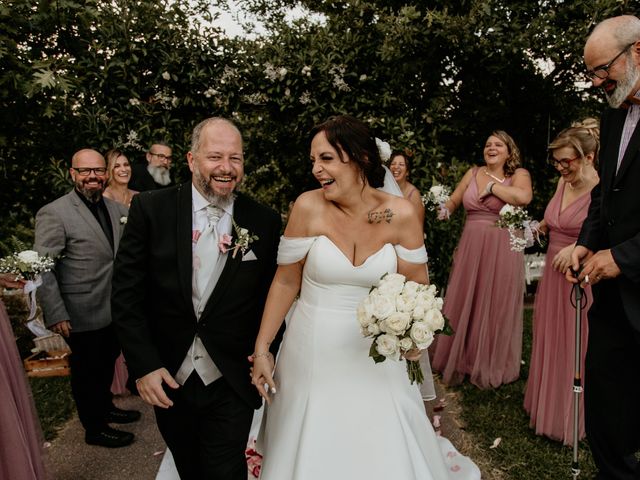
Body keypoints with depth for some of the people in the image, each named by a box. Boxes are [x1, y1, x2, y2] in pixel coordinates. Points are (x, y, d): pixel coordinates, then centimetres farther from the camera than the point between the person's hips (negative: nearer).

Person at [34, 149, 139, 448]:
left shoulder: (115, 208, 4)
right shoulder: (54, 213, -16)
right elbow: (42, 269, -16)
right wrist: (56, 315, -19)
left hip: (115, 309, 6)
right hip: (83, 315, -6)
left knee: (107, 364, 24)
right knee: (87, 372, 12)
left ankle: (106, 407, 47)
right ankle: (95, 429, 32)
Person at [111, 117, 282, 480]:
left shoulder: (265, 222, -7)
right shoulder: (151, 209, -9)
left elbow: (271, 296, 2)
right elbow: (126, 292, -7)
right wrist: (143, 365, -10)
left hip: (231, 382, -1)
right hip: (167, 379, 2)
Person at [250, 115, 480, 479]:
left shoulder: (400, 213, -11)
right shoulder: (309, 207, -12)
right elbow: (286, 282, -5)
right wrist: (262, 349, -1)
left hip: (377, 356, 1)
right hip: (312, 355, 0)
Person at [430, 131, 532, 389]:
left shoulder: (518, 175, -1)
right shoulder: (473, 173, 11)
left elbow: (523, 197, -22)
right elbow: (453, 201, 15)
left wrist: (492, 186, -11)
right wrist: (445, 210, -6)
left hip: (502, 249, -4)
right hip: (470, 247, 4)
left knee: (496, 307, 6)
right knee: (463, 304, 9)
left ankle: (491, 366, 23)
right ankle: (460, 360, 26)